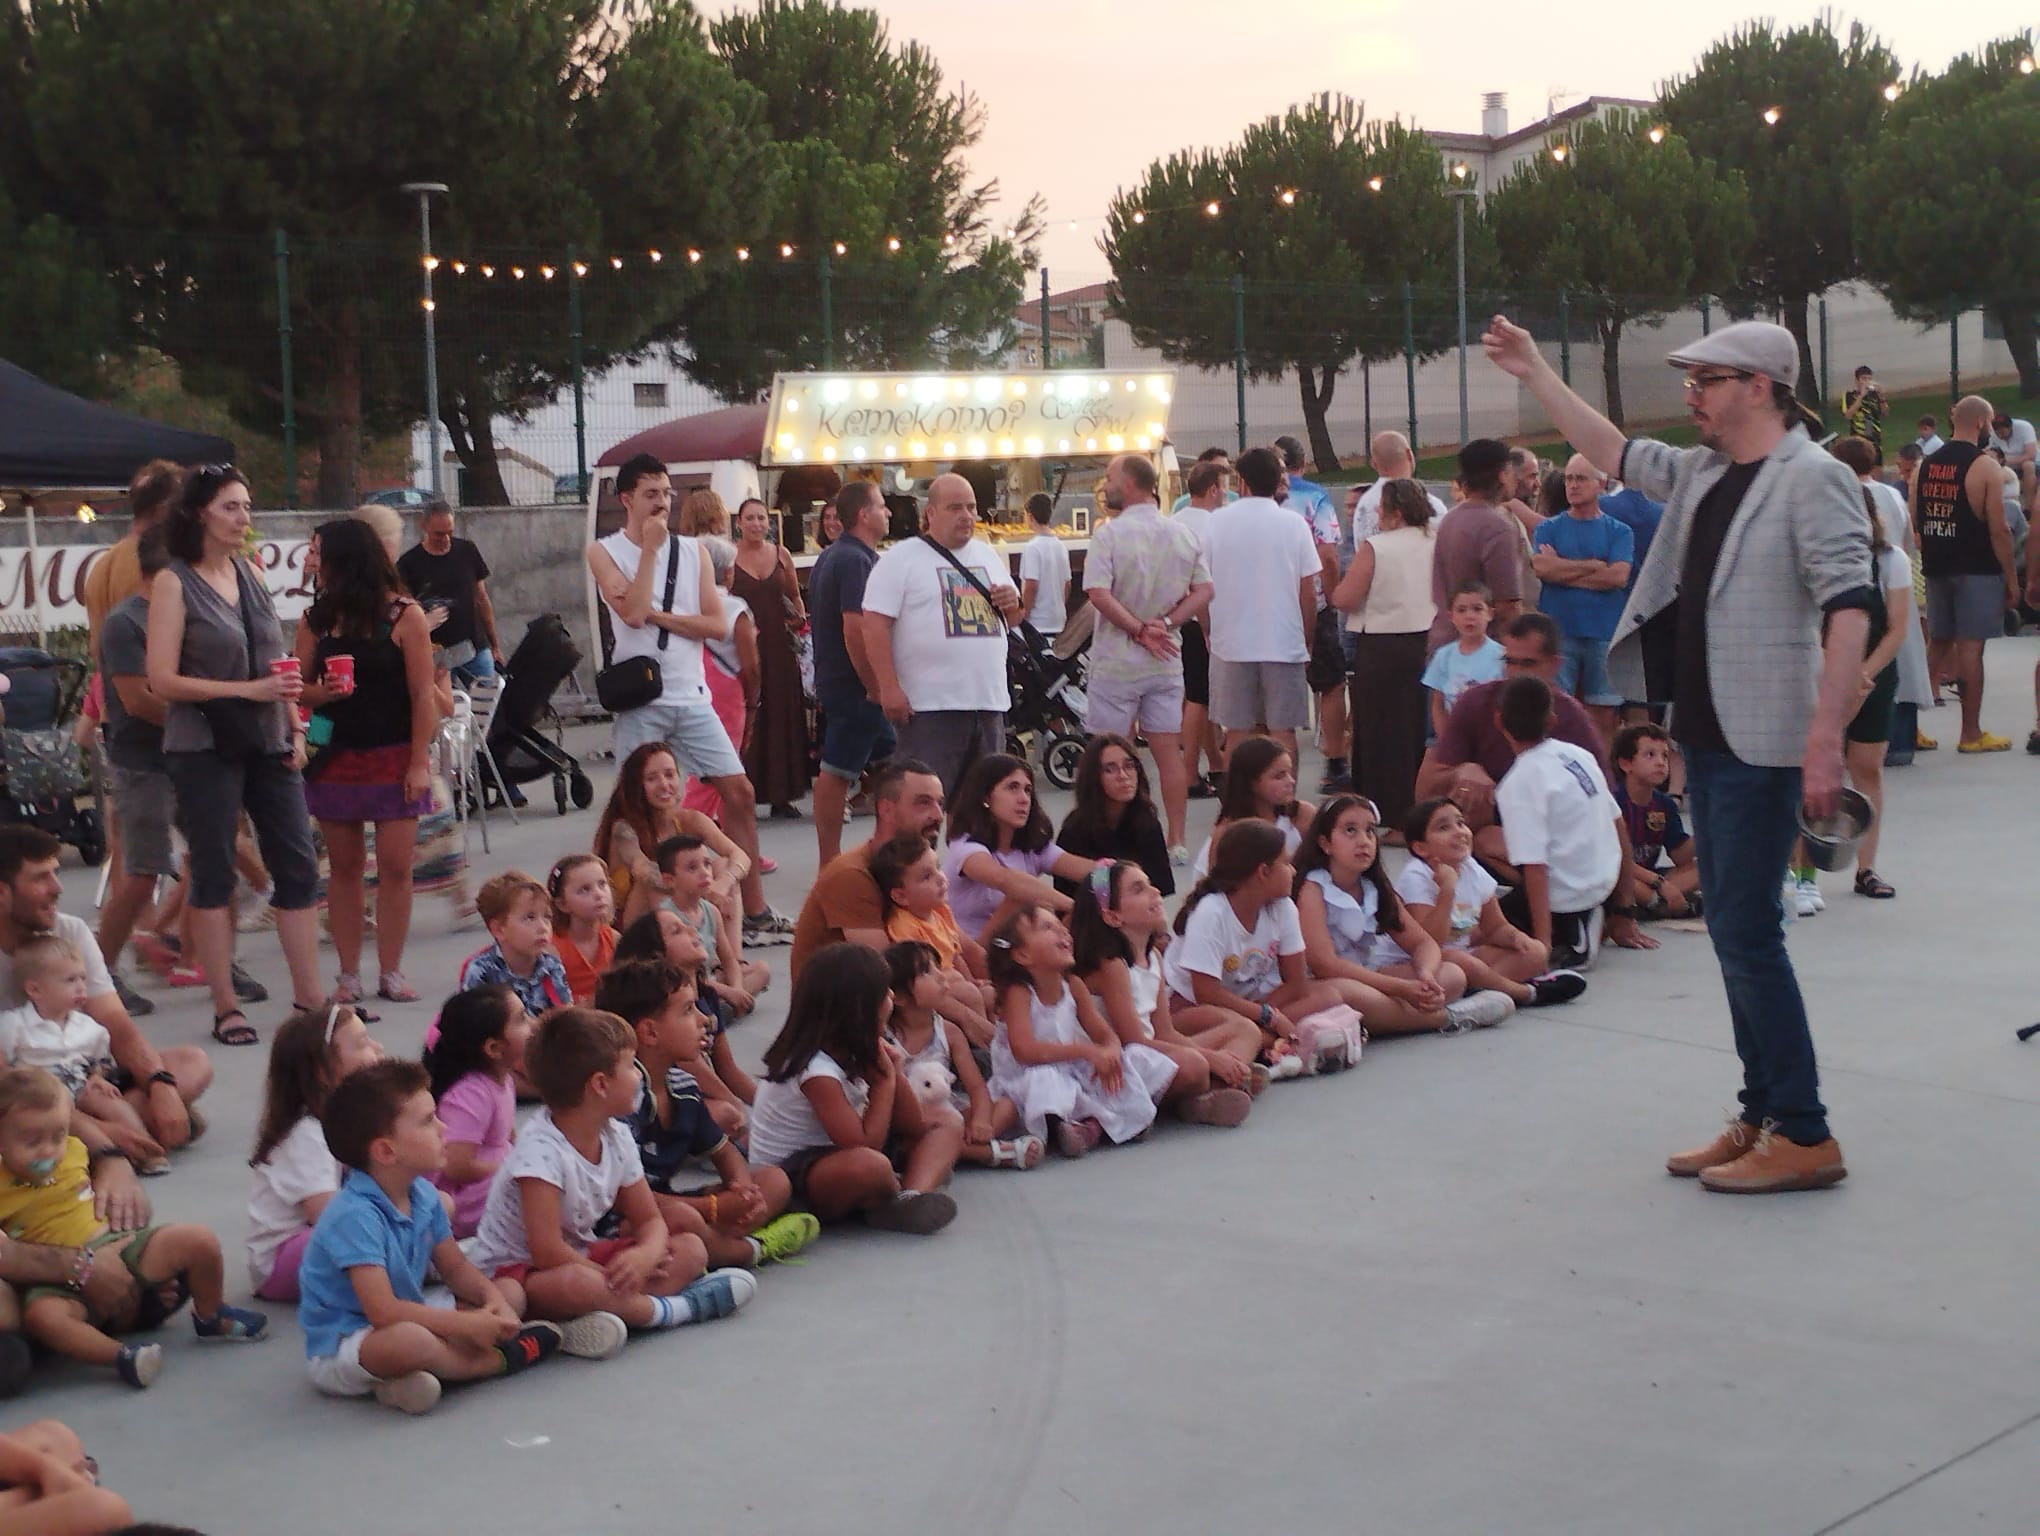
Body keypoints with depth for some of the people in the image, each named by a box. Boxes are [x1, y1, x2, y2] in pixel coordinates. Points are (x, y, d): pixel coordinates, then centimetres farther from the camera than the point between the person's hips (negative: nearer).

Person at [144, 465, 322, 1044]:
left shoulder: (251, 574, 11)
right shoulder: (174, 583, -7)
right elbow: (162, 680, -12)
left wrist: (294, 728, 8)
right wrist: (248, 691, -18)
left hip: (268, 744, 6)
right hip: (206, 748, -6)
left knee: (298, 868, 5)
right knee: (213, 875, 1)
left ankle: (309, 997, 12)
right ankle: (226, 1007, 8)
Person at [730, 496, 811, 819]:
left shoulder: (781, 555, 10)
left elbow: (794, 596, 22)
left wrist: (800, 618, 5)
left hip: (780, 647, 4)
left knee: (783, 719, 4)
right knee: (746, 722, -5)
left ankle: (782, 795, 11)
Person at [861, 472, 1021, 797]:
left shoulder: (987, 555, 16)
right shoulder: (900, 559, -4)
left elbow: (1013, 619, 26)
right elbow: (876, 626, -10)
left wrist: (1013, 603, 1)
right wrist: (889, 688, -17)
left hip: (989, 702, 7)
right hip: (929, 709, -6)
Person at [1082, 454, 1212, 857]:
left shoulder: (1110, 534, -12)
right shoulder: (1184, 535, 5)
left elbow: (1099, 594, -20)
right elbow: (1204, 591, 2)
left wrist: (1140, 631, -13)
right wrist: (1164, 624, -6)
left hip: (1116, 663, -5)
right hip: (1165, 662, 5)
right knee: (1169, 751, 8)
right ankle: (1176, 841, 10)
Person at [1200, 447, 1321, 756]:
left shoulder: (1218, 521, 1)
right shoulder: (1294, 524, -1)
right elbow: (1308, 593, 0)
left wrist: (1207, 632, 15)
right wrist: (1307, 642, 12)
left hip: (1231, 643, 1)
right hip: (1284, 644, -1)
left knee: (1237, 731, 6)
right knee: (1282, 731, 3)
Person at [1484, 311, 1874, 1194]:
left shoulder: (1810, 480, -13)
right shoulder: (1702, 475, 12)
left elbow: (1849, 608, -20)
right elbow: (1610, 451, 26)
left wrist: (1826, 739, -27)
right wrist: (1534, 373, 22)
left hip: (1765, 746, -9)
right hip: (1705, 737, 9)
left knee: (1747, 933, -9)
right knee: (1733, 932, 12)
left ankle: (1805, 1138, -2)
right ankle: (1762, 1118, 20)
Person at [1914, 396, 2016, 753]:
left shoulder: (1926, 464, 8)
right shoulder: (1984, 466, -11)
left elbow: (1915, 523, 12)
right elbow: (1998, 529, -14)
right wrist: (2012, 577, -8)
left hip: (1937, 569, 6)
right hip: (1977, 571, -6)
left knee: (1938, 643, 16)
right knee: (1970, 647, -2)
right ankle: (1971, 734, 2)